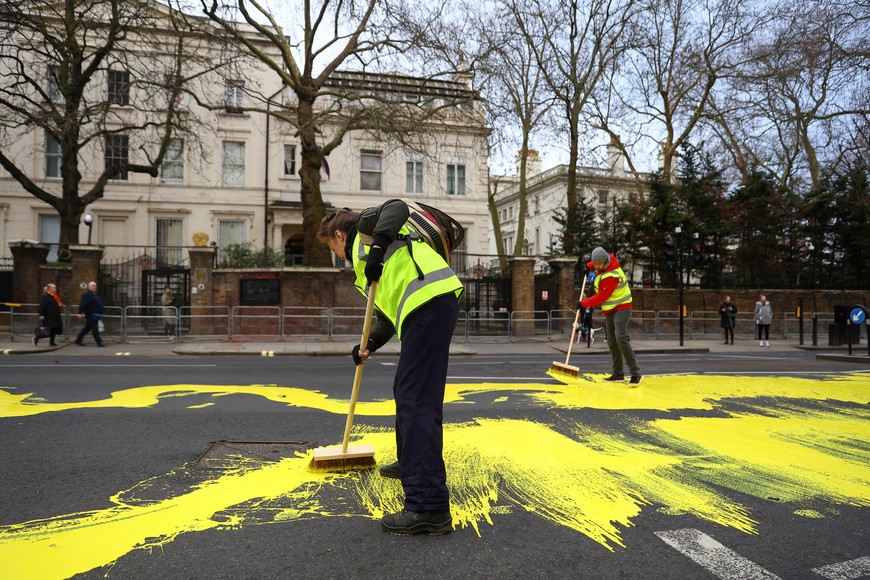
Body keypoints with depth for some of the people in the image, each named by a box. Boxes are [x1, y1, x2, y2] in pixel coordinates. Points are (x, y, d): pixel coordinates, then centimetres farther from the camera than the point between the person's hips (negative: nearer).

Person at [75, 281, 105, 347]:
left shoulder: (95, 294, 19)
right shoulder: (86, 294, -11)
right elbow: (82, 304, -18)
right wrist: (80, 313, -24)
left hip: (95, 315, 10)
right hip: (91, 314, -10)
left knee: (87, 328, 16)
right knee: (95, 329, -8)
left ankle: (78, 340, 24)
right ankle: (99, 342, -8)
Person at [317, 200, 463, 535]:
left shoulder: (364, 228, 13)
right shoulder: (364, 260, 34)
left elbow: (396, 207, -8)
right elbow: (390, 311, 31)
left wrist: (377, 246, -19)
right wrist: (370, 345, 21)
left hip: (429, 300, -10)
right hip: (425, 307, 10)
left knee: (418, 401, -14)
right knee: (405, 391, 24)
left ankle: (429, 507, -16)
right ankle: (410, 463, 43)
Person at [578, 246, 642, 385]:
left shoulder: (611, 276, -27)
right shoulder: (609, 258, -1)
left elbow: (601, 298, -23)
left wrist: (583, 303, -11)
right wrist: (589, 266, 16)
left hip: (621, 308, -10)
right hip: (609, 311, 10)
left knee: (620, 338, -24)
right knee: (612, 342, 9)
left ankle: (636, 374, -21)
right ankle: (618, 374, 17)